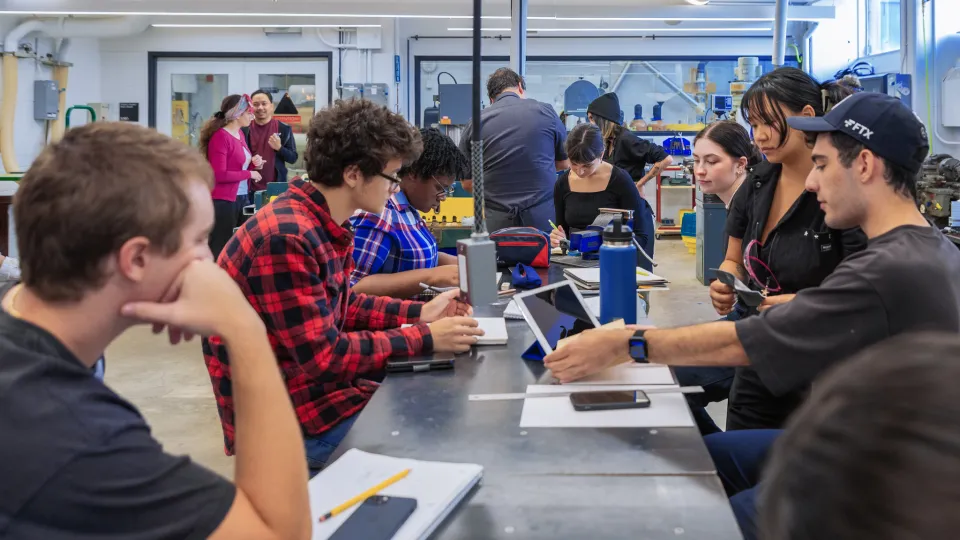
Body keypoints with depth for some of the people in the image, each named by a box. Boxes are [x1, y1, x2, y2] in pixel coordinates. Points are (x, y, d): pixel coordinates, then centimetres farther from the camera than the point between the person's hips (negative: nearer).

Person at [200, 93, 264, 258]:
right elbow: (219, 175, -21)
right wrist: (249, 174, -14)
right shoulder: (220, 136, -15)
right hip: (223, 201, -9)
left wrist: (253, 163, 6)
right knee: (220, 250, -4)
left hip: (241, 198, 9)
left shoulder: (240, 134, 11)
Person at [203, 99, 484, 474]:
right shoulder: (287, 238, -27)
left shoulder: (324, 225, 4)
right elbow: (322, 357, -25)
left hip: (320, 387, 9)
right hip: (289, 419, -9)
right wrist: (425, 338, -19)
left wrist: (419, 313, 6)